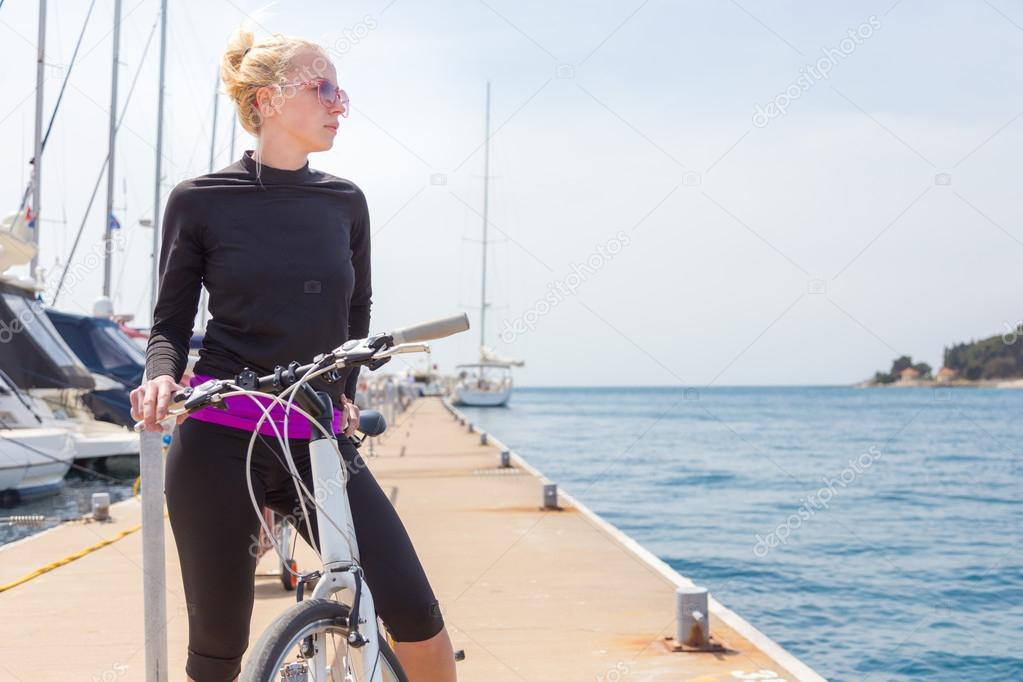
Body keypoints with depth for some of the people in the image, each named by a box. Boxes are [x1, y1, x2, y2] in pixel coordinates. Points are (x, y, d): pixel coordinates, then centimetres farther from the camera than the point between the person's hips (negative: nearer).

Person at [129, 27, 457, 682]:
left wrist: (345, 390, 12)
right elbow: (171, 322, 4)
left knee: (414, 608, -12)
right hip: (220, 443, -2)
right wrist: (160, 376, -15)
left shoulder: (345, 202, 8)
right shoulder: (199, 201, -1)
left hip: (319, 442, 3)